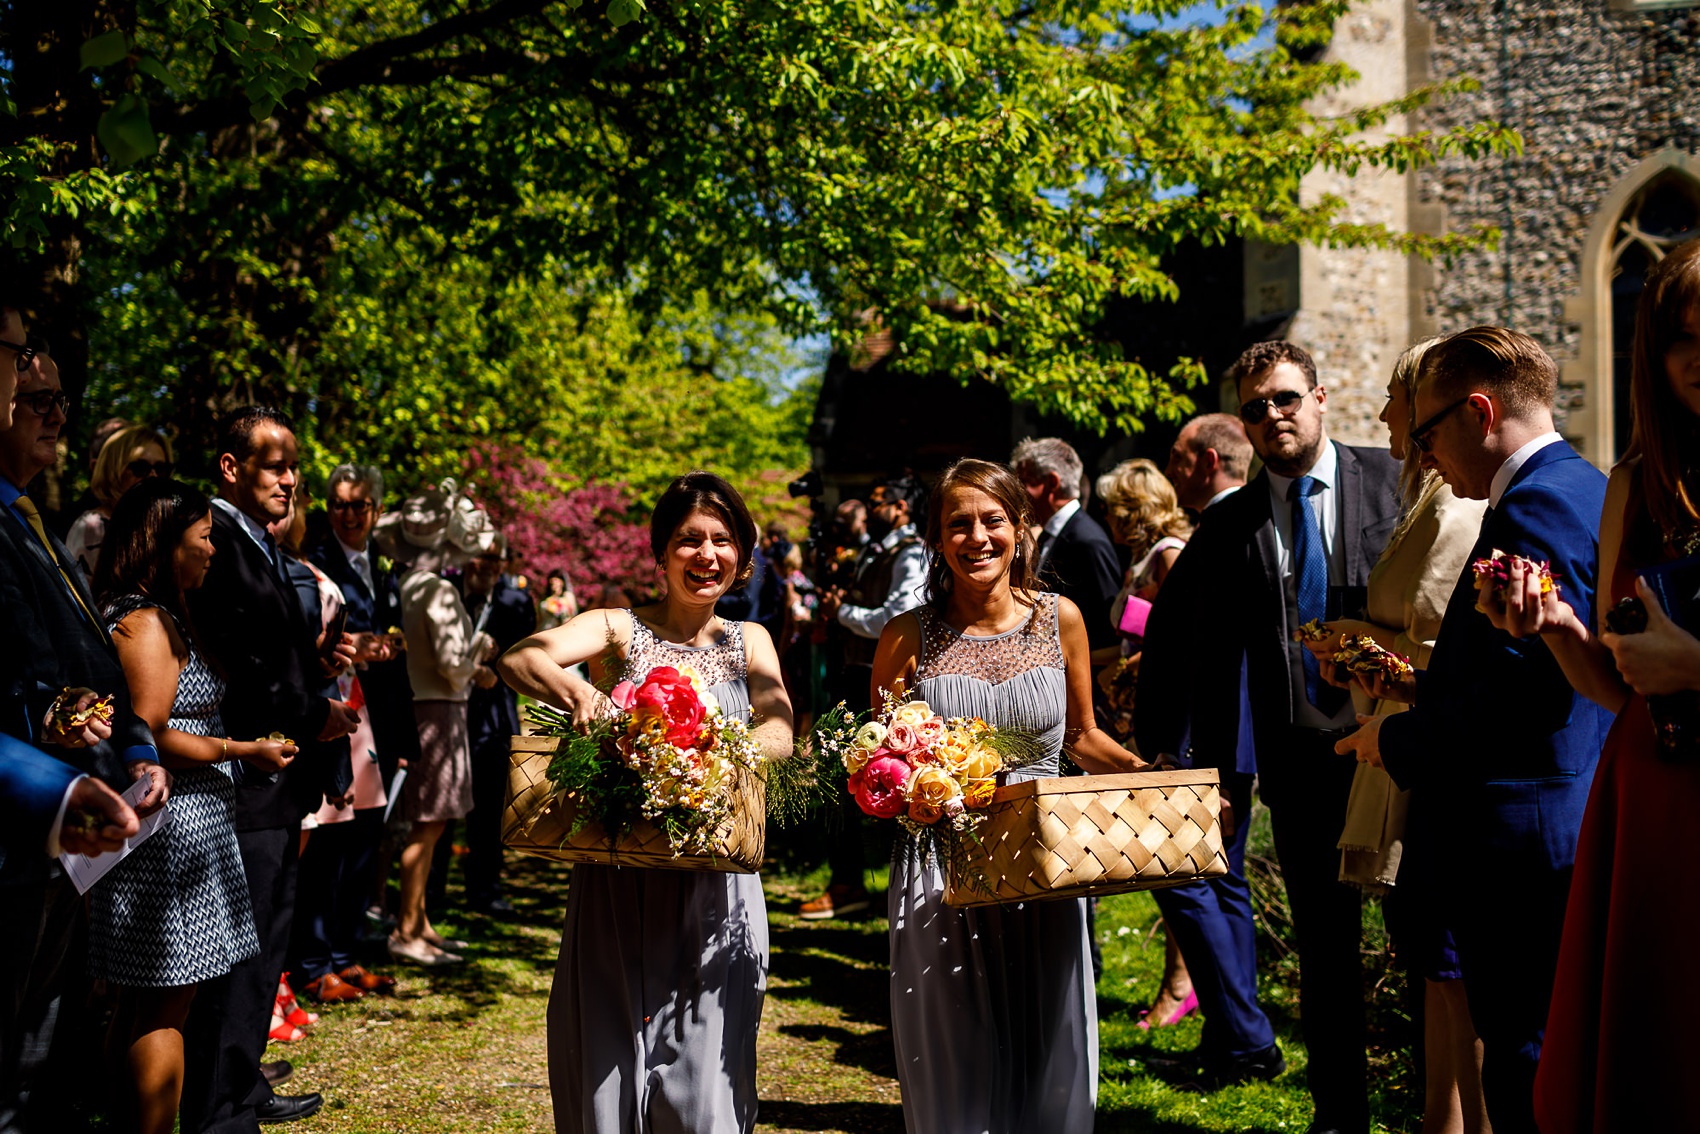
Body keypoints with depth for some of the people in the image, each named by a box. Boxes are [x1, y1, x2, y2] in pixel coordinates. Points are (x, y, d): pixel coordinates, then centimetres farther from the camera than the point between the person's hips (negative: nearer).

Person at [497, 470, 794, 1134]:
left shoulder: (749, 644, 11)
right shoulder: (620, 629, 2)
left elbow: (779, 736, -7)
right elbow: (518, 660, -16)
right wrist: (579, 693, -38)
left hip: (714, 888, 2)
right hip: (619, 885, -1)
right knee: (607, 1068, 6)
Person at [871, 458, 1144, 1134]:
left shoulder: (1060, 620, 3)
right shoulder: (909, 638, -2)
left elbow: (1081, 736, 13)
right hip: (943, 869, -1)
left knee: (1051, 1059, 10)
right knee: (956, 1071, 6)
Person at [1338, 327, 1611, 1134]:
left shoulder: (1538, 507, -18)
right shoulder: (1587, 490, 14)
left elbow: (1520, 696, -24)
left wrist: (1395, 740, -9)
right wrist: (1426, 693, 14)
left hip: (1524, 849, -11)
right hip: (1584, 833, 11)